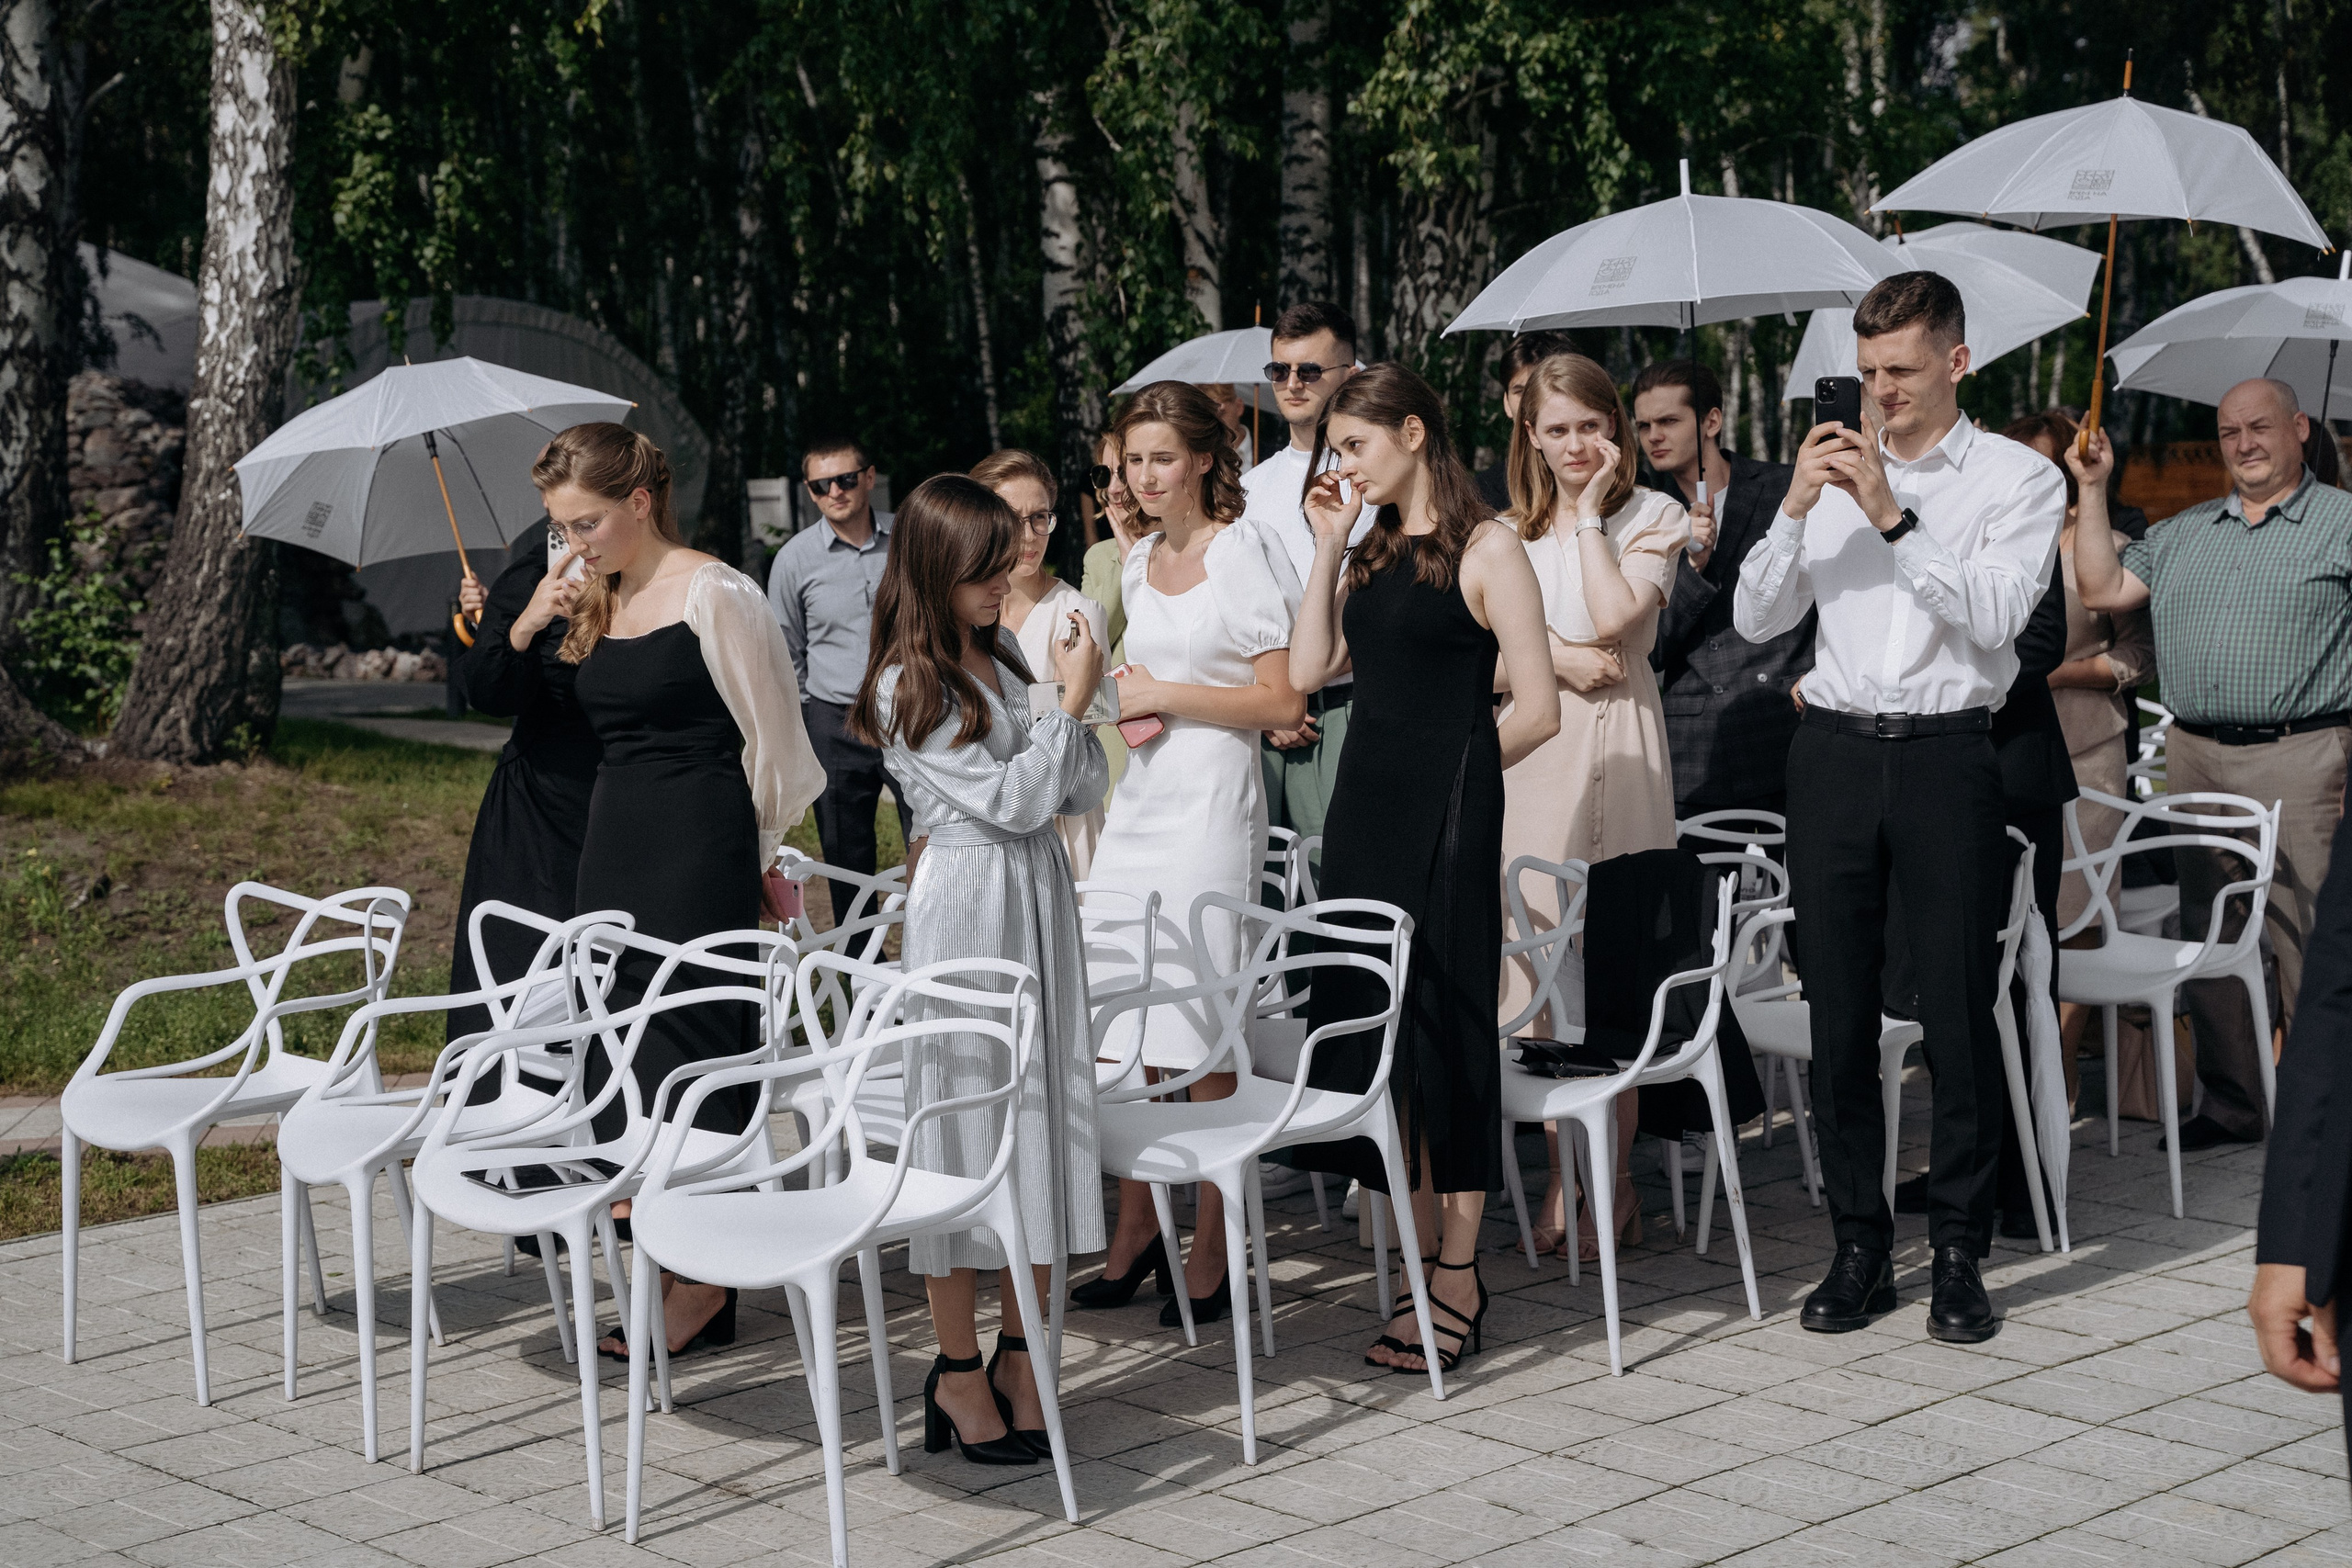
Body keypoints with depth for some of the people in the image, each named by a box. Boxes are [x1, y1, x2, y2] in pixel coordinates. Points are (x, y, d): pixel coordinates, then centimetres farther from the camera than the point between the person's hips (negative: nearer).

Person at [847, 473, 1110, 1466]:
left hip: (1039, 899, 7)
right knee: (964, 1115, -2)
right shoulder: (906, 686, -10)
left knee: (1045, 1111, 5)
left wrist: (1071, 696, -5)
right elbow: (1009, 799, -14)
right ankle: (958, 1373, 8)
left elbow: (1080, 794, 9)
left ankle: (1020, 1356, 13)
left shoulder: (1003, 663, 13)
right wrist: (1071, 701, -8)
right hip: (963, 906, -7)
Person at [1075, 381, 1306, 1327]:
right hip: (1140, 797, 7)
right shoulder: (1139, 561, 15)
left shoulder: (1245, 553, -6)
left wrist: (1165, 696, -10)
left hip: (1213, 801, -7)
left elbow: (1284, 701, -11)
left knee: (1202, 1042, -5)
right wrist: (1127, 702, 7)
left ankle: (1212, 1254, 2)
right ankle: (1136, 1229, 16)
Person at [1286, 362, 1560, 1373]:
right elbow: (1311, 666, 7)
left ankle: (1458, 1284, 4)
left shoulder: (1485, 549, -7)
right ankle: (1425, 1263, 16)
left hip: (1446, 814, -7)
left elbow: (1538, 710, -9)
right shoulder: (1372, 552, 15)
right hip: (1363, 800, 7)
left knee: (1443, 1025, -4)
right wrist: (1329, 547, 6)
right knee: (1373, 1021, 7)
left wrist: (1452, 773, 2)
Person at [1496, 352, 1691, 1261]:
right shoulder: (1508, 531, 15)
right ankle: (1563, 1177, 6)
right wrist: (1556, 659, -8)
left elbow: (1614, 615, -12)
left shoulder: (1652, 518, 4)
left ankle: (1613, 1179, 3)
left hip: (1616, 748, -3)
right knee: (1538, 954, 0)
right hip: (1529, 752, 3)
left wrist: (1590, 512, -6)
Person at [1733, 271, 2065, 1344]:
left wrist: (1893, 514, -16)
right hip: (1834, 752, 3)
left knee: (1958, 1008, -2)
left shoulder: (2019, 480, 3)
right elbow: (1755, 620, 7)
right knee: (1838, 1008, 5)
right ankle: (1859, 1247, 14)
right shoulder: (1835, 470, 12)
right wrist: (1795, 509, -7)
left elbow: (1993, 614, -13)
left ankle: (1959, 1255, 7)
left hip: (1946, 753, -3)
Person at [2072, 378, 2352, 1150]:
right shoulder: (2181, 533, 18)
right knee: (2208, 935, 8)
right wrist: (2094, 490, 9)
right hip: (2194, 755, 5)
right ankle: (2229, 1102, 17)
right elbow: (2103, 590, 12)